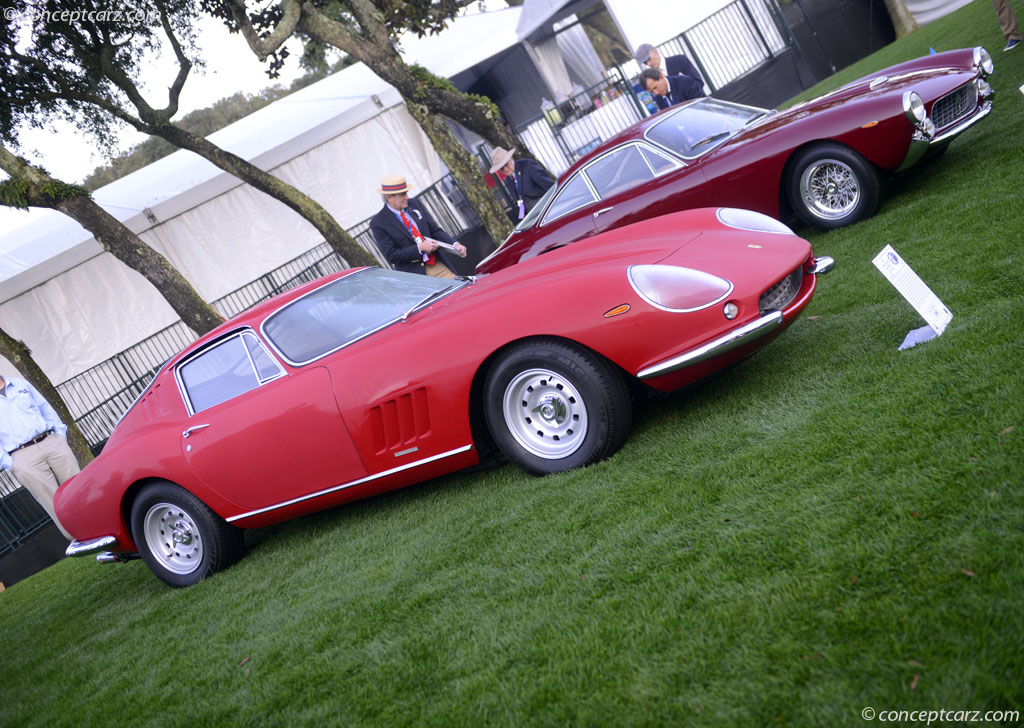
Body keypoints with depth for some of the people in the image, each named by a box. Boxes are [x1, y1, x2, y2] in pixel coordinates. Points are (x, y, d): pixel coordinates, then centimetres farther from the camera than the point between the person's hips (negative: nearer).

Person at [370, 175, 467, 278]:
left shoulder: (414, 204, 8)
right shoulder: (378, 223, -7)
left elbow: (435, 230, 11)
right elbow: (392, 256, -10)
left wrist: (455, 244, -6)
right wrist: (420, 248, -15)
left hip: (438, 265, 5)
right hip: (415, 272, -5)